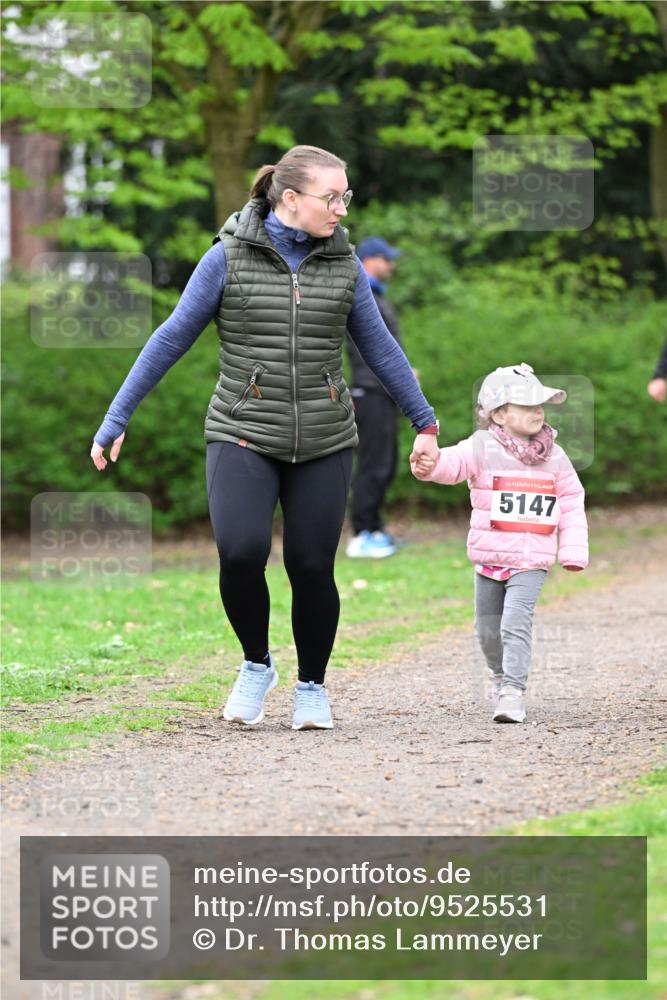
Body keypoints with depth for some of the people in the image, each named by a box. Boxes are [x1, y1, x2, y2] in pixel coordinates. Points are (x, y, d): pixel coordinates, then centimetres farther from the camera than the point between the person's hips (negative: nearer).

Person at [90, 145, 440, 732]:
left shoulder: (343, 263, 6)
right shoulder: (229, 257, -3)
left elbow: (380, 347, 16)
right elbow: (172, 339, 1)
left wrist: (424, 422, 19)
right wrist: (116, 421, 0)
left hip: (324, 442, 2)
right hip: (243, 437, -2)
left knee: (312, 568, -1)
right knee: (240, 552, -21)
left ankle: (312, 687, 22)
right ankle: (256, 665, 5)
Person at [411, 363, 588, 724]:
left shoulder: (554, 457, 4)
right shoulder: (482, 449, -6)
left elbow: (572, 504, 8)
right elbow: (455, 461, -24)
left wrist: (573, 552, 0)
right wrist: (430, 465, -47)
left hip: (531, 561, 0)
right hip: (488, 557, 1)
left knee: (516, 623, -18)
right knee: (488, 629, 13)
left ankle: (513, 691, -17)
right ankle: (500, 676, 39)